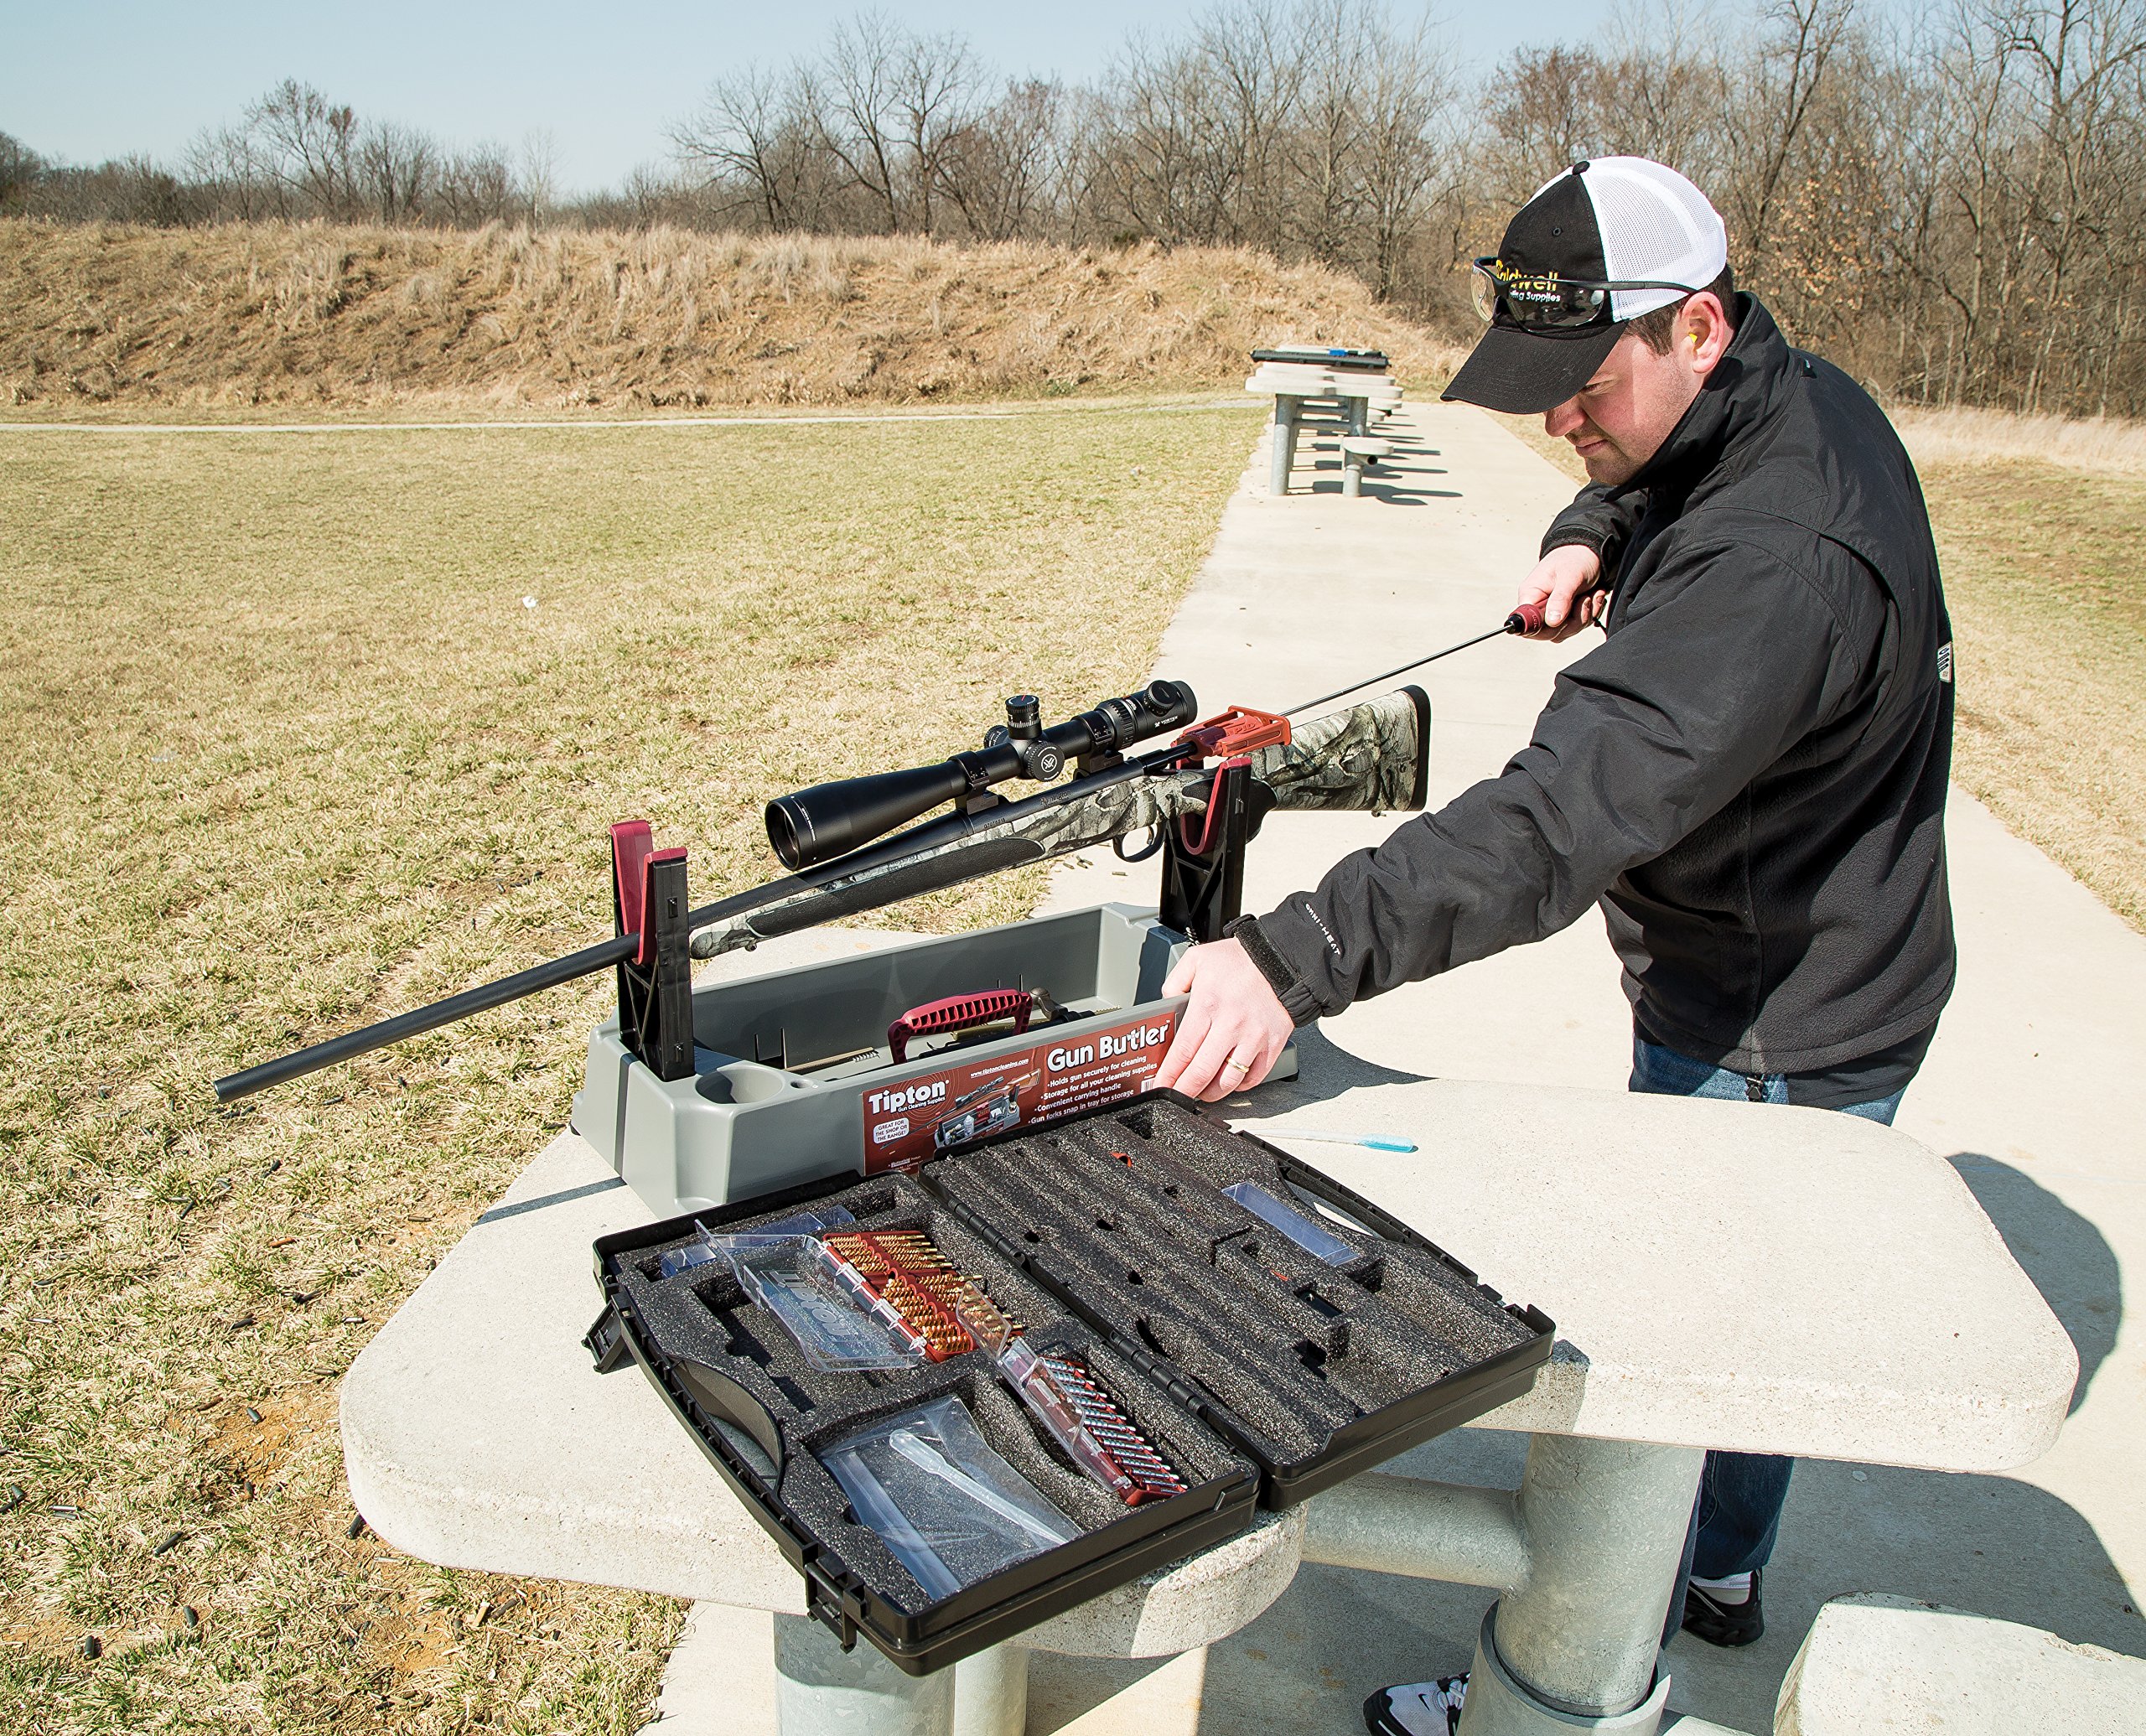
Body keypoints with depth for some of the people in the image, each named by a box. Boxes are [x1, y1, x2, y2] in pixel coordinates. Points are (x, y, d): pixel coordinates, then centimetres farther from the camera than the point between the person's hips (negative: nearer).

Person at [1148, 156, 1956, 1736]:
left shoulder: (1776, 566, -34)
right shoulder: (1804, 400, -3)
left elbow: (1567, 818, -44)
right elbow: (1648, 481, 19)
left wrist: (1303, 957, -49)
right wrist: (1593, 534, -6)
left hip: (1773, 1043, -10)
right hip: (1803, 990, 10)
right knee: (1742, 1298, 26)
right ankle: (1723, 1574, 49)